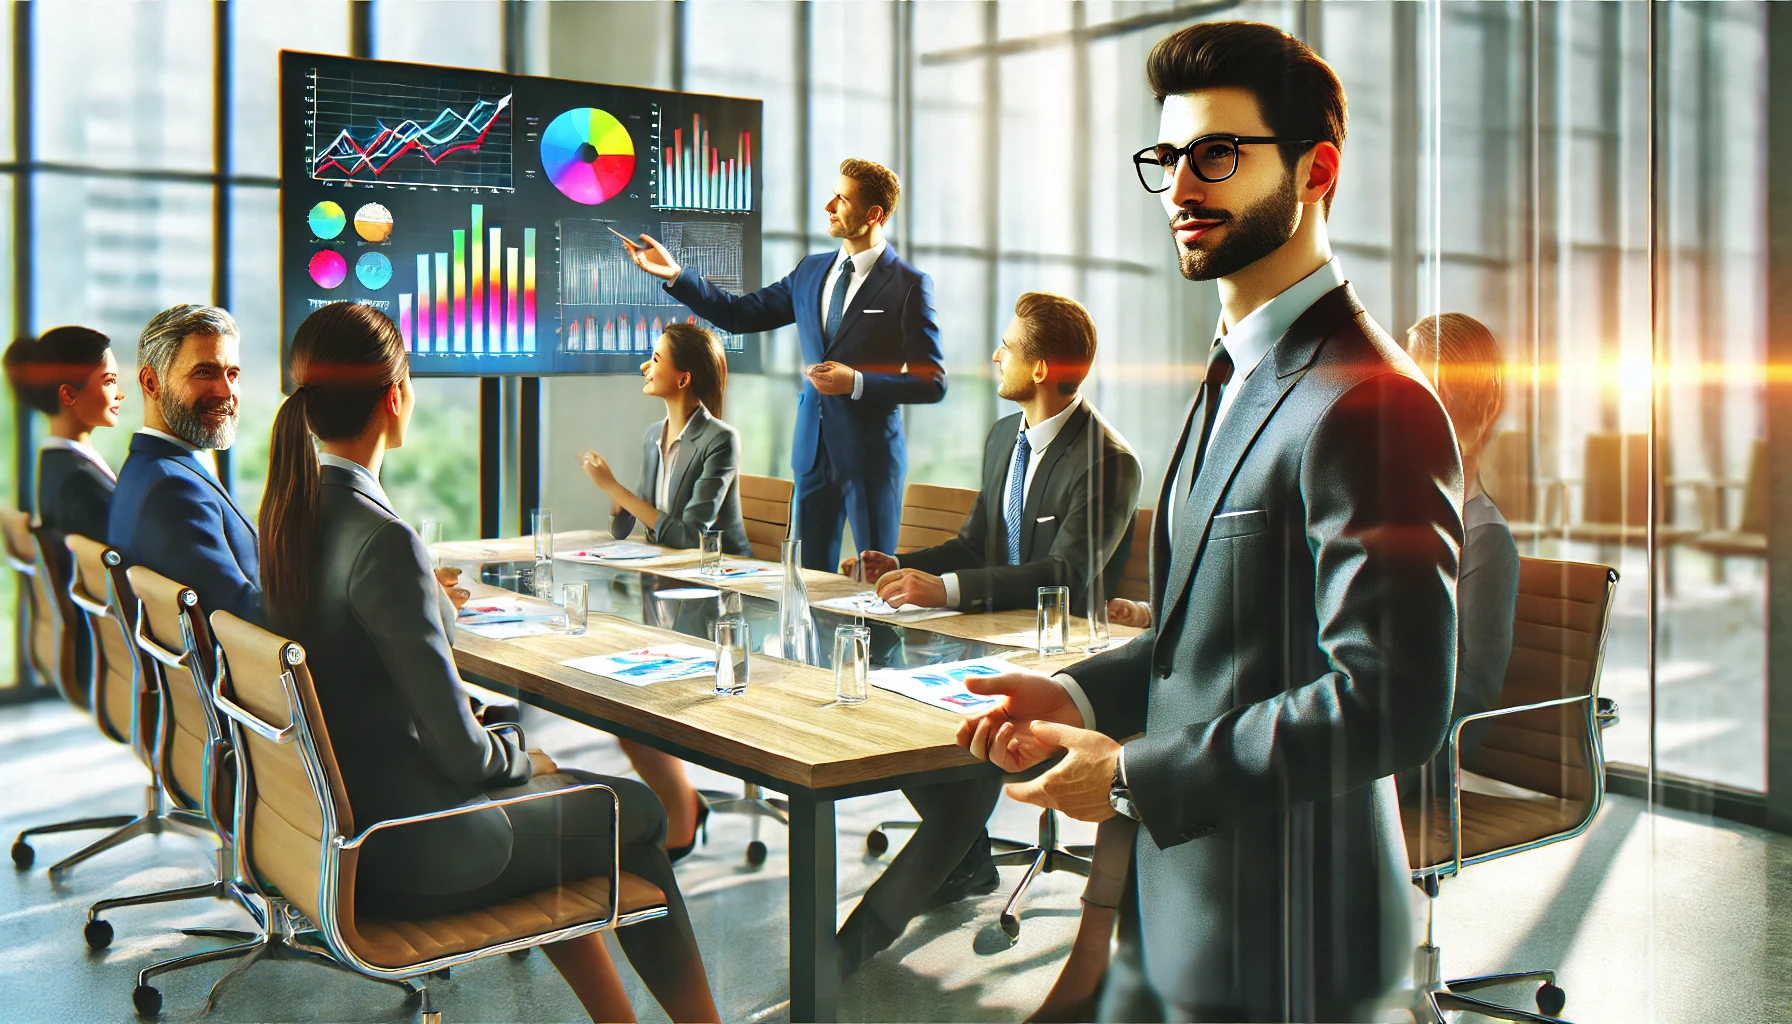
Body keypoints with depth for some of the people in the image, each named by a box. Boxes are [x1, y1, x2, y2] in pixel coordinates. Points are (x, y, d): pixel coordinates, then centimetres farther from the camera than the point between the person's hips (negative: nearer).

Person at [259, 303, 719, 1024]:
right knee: (633, 812, 10)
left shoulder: (284, 506, -1)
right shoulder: (382, 541, -27)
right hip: (402, 853, -9)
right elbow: (458, 751, -23)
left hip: (325, 818, 9)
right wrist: (522, 760, -4)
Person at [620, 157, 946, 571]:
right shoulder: (812, 272, 10)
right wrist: (675, 274, 5)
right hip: (813, 448, 6)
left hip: (870, 454, -5)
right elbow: (739, 314, 12)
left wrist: (857, 382, -18)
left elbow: (932, 383, -10)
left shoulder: (910, 285, -9)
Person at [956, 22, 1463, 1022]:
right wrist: (1080, 695, 3)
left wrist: (1136, 776, -19)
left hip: (1281, 940, -9)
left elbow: (1393, 701, -27)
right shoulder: (1239, 374, 12)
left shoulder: (1367, 403, -22)